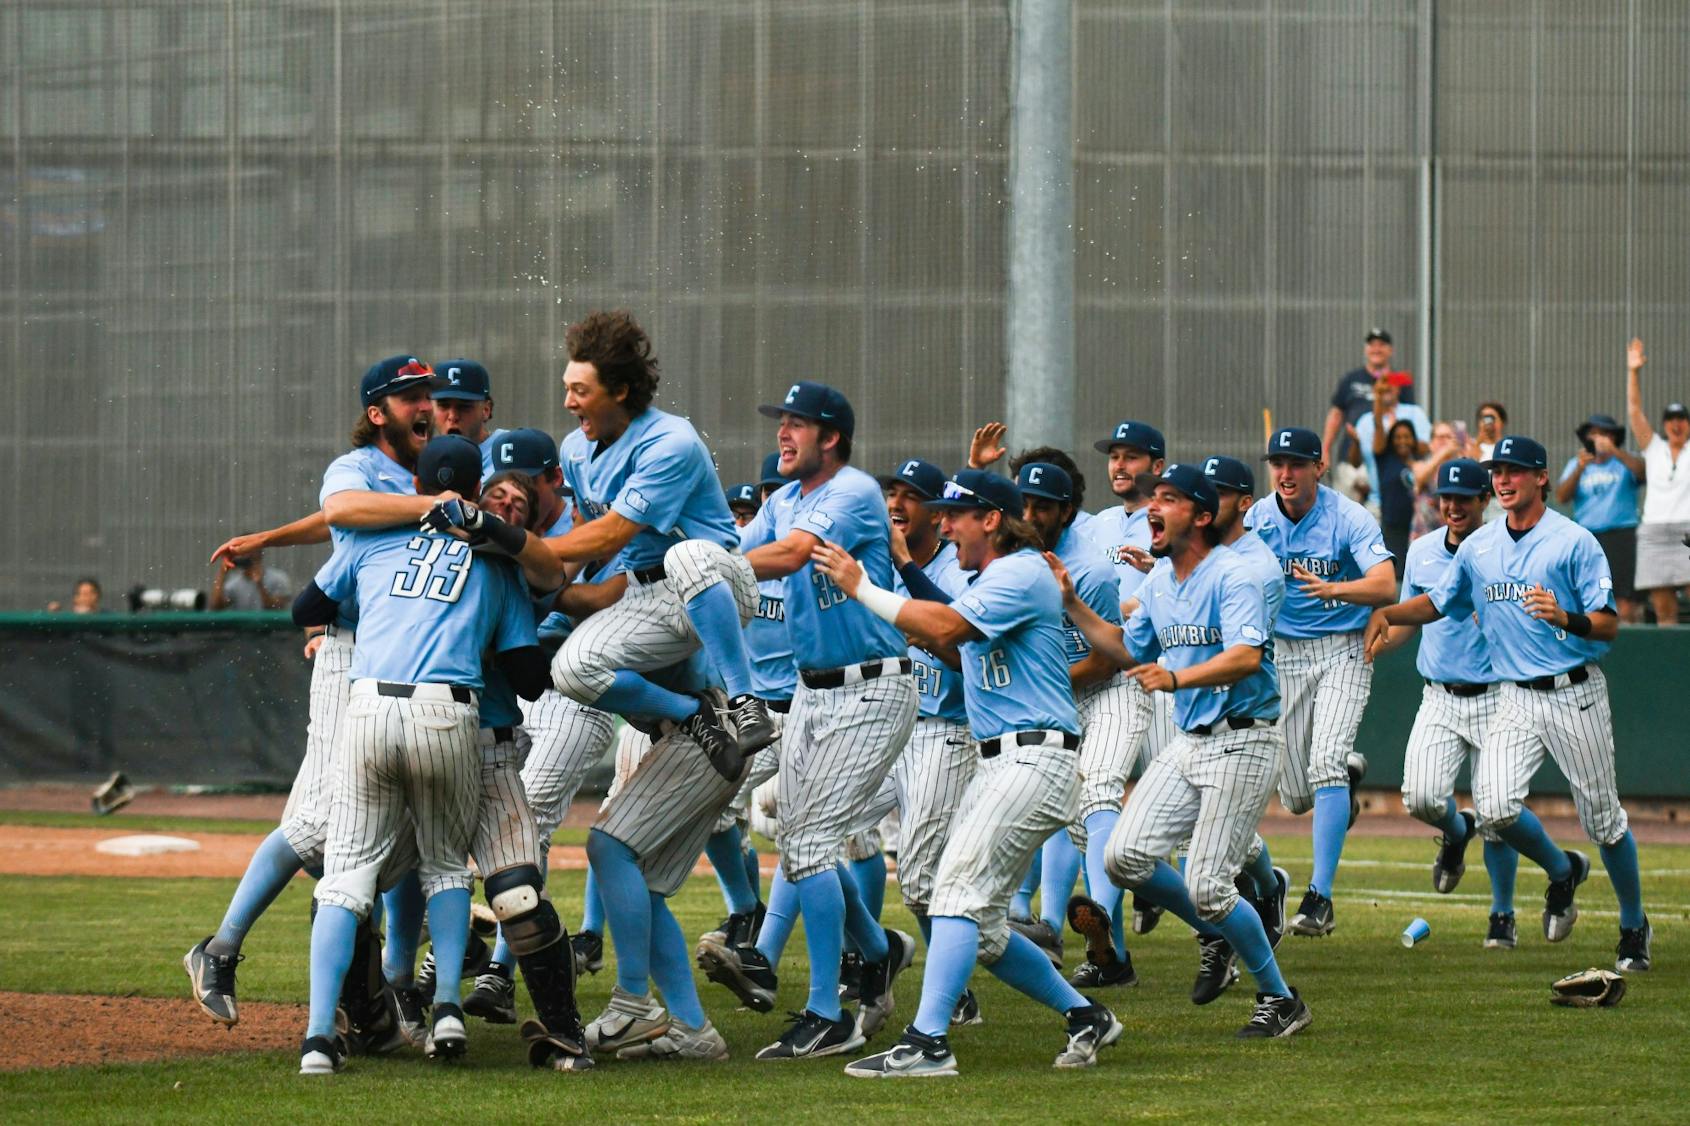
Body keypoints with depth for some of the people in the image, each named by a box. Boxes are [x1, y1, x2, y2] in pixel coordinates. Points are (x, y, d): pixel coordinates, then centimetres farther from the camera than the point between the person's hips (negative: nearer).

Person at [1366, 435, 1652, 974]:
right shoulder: (1478, 547, 8)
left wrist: (1565, 619, -31)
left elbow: (1609, 624, -11)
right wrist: (1385, 613, 1)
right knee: (1495, 807, -15)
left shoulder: (1575, 542, -8)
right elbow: (1437, 602, 20)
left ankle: (1634, 925, 24)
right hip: (1516, 700, 4)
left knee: (1603, 818, 3)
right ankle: (1561, 870, 15)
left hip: (1576, 694, -4)